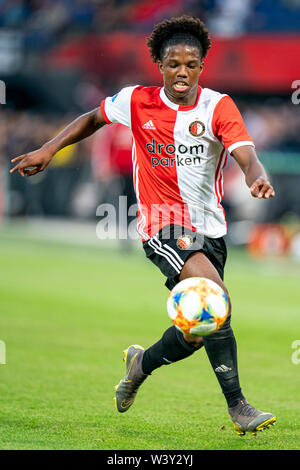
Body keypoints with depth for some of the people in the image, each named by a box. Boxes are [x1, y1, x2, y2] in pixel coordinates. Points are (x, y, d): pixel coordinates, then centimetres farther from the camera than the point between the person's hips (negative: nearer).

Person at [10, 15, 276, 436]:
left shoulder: (218, 106, -6)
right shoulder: (137, 102, -3)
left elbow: (246, 154, -22)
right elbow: (94, 118, 16)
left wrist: (257, 177, -44)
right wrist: (48, 150, 9)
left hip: (210, 228, 3)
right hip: (163, 227, -3)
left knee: (198, 331, 10)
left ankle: (142, 363, 43)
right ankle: (237, 407, -22)